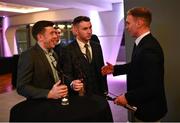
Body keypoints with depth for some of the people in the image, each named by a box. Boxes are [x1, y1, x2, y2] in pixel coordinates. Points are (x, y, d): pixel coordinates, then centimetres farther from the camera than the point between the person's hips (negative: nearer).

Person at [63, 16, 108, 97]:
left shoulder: (97, 46, 6)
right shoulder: (68, 50, -10)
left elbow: (101, 69, 9)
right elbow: (67, 73, -14)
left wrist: (105, 90, 6)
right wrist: (72, 83, -35)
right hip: (80, 94, -4)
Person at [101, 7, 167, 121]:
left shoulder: (149, 48, -30)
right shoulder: (143, 42, 0)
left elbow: (152, 87, -30)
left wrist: (127, 97, -22)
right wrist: (115, 69, 7)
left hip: (149, 108, -8)